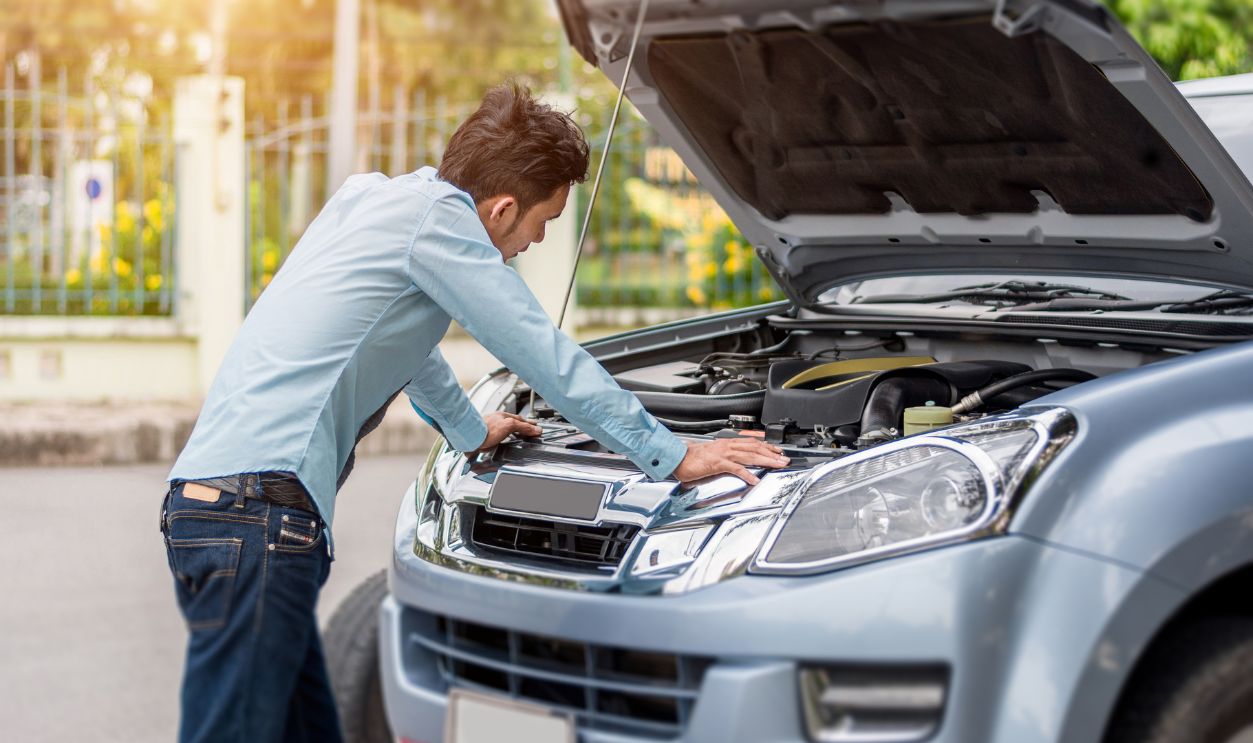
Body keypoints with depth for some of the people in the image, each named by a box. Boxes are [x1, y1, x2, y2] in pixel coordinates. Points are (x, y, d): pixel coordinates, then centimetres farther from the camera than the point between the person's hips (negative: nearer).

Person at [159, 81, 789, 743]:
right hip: (257, 510, -10)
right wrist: (673, 457, 2)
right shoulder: (436, 216, -7)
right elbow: (546, 355, -6)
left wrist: (469, 428, 54)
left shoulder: (371, 195, 20)